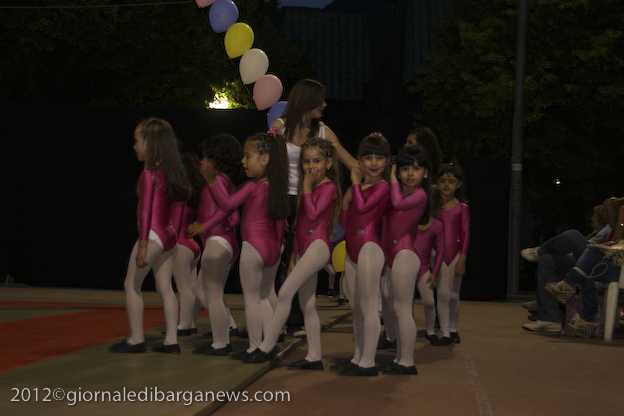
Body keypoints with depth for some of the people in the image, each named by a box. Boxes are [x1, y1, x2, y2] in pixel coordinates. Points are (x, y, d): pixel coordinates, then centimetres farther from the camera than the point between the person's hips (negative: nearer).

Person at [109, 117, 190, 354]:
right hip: (169, 235, 8)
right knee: (165, 287, 10)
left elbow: (146, 211, -17)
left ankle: (136, 339, 3)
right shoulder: (168, 172, 10)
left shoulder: (148, 174, -13)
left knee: (131, 284, 2)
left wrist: (142, 244, -18)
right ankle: (171, 340, 10)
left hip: (153, 234, -8)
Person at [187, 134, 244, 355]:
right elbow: (235, 217, 16)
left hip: (217, 242, -10)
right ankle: (227, 333, 17)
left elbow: (226, 206, -26)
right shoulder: (226, 181, 18)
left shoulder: (217, 179, -10)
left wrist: (205, 226, -25)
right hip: (228, 242, 10)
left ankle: (220, 343, 1)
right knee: (203, 291, 16)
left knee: (212, 294, -4)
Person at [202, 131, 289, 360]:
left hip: (253, 246, -7)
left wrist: (212, 180, -25)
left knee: (251, 299, 2)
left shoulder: (252, 187, -14)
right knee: (264, 297, 18)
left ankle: (254, 347, 5)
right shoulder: (277, 187, 6)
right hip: (272, 247, 7)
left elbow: (227, 203, -21)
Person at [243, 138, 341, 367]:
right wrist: (294, 256, 21)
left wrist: (306, 188, -10)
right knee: (307, 305, 7)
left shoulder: (328, 187, -4)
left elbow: (313, 215, -19)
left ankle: (266, 346, -15)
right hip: (304, 249, 9)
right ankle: (314, 357, 9)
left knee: (285, 292, -18)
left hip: (318, 245, -9)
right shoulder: (310, 188, 21)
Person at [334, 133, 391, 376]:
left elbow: (362, 207, -21)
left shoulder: (383, 187, -6)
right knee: (355, 307, 13)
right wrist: (345, 200, 2)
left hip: (369, 248, -9)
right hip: (352, 249, 9)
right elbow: (345, 222, 17)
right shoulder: (359, 188, 17)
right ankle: (357, 358, 21)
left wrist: (356, 182, -8)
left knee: (367, 306, -8)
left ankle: (368, 363, -6)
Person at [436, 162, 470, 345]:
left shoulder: (462, 208, 1)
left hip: (455, 253, 0)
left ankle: (453, 329, 23)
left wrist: (462, 260, -6)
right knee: (442, 293, -7)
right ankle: (445, 332, -1)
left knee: (454, 294, 6)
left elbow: (466, 235, 0)